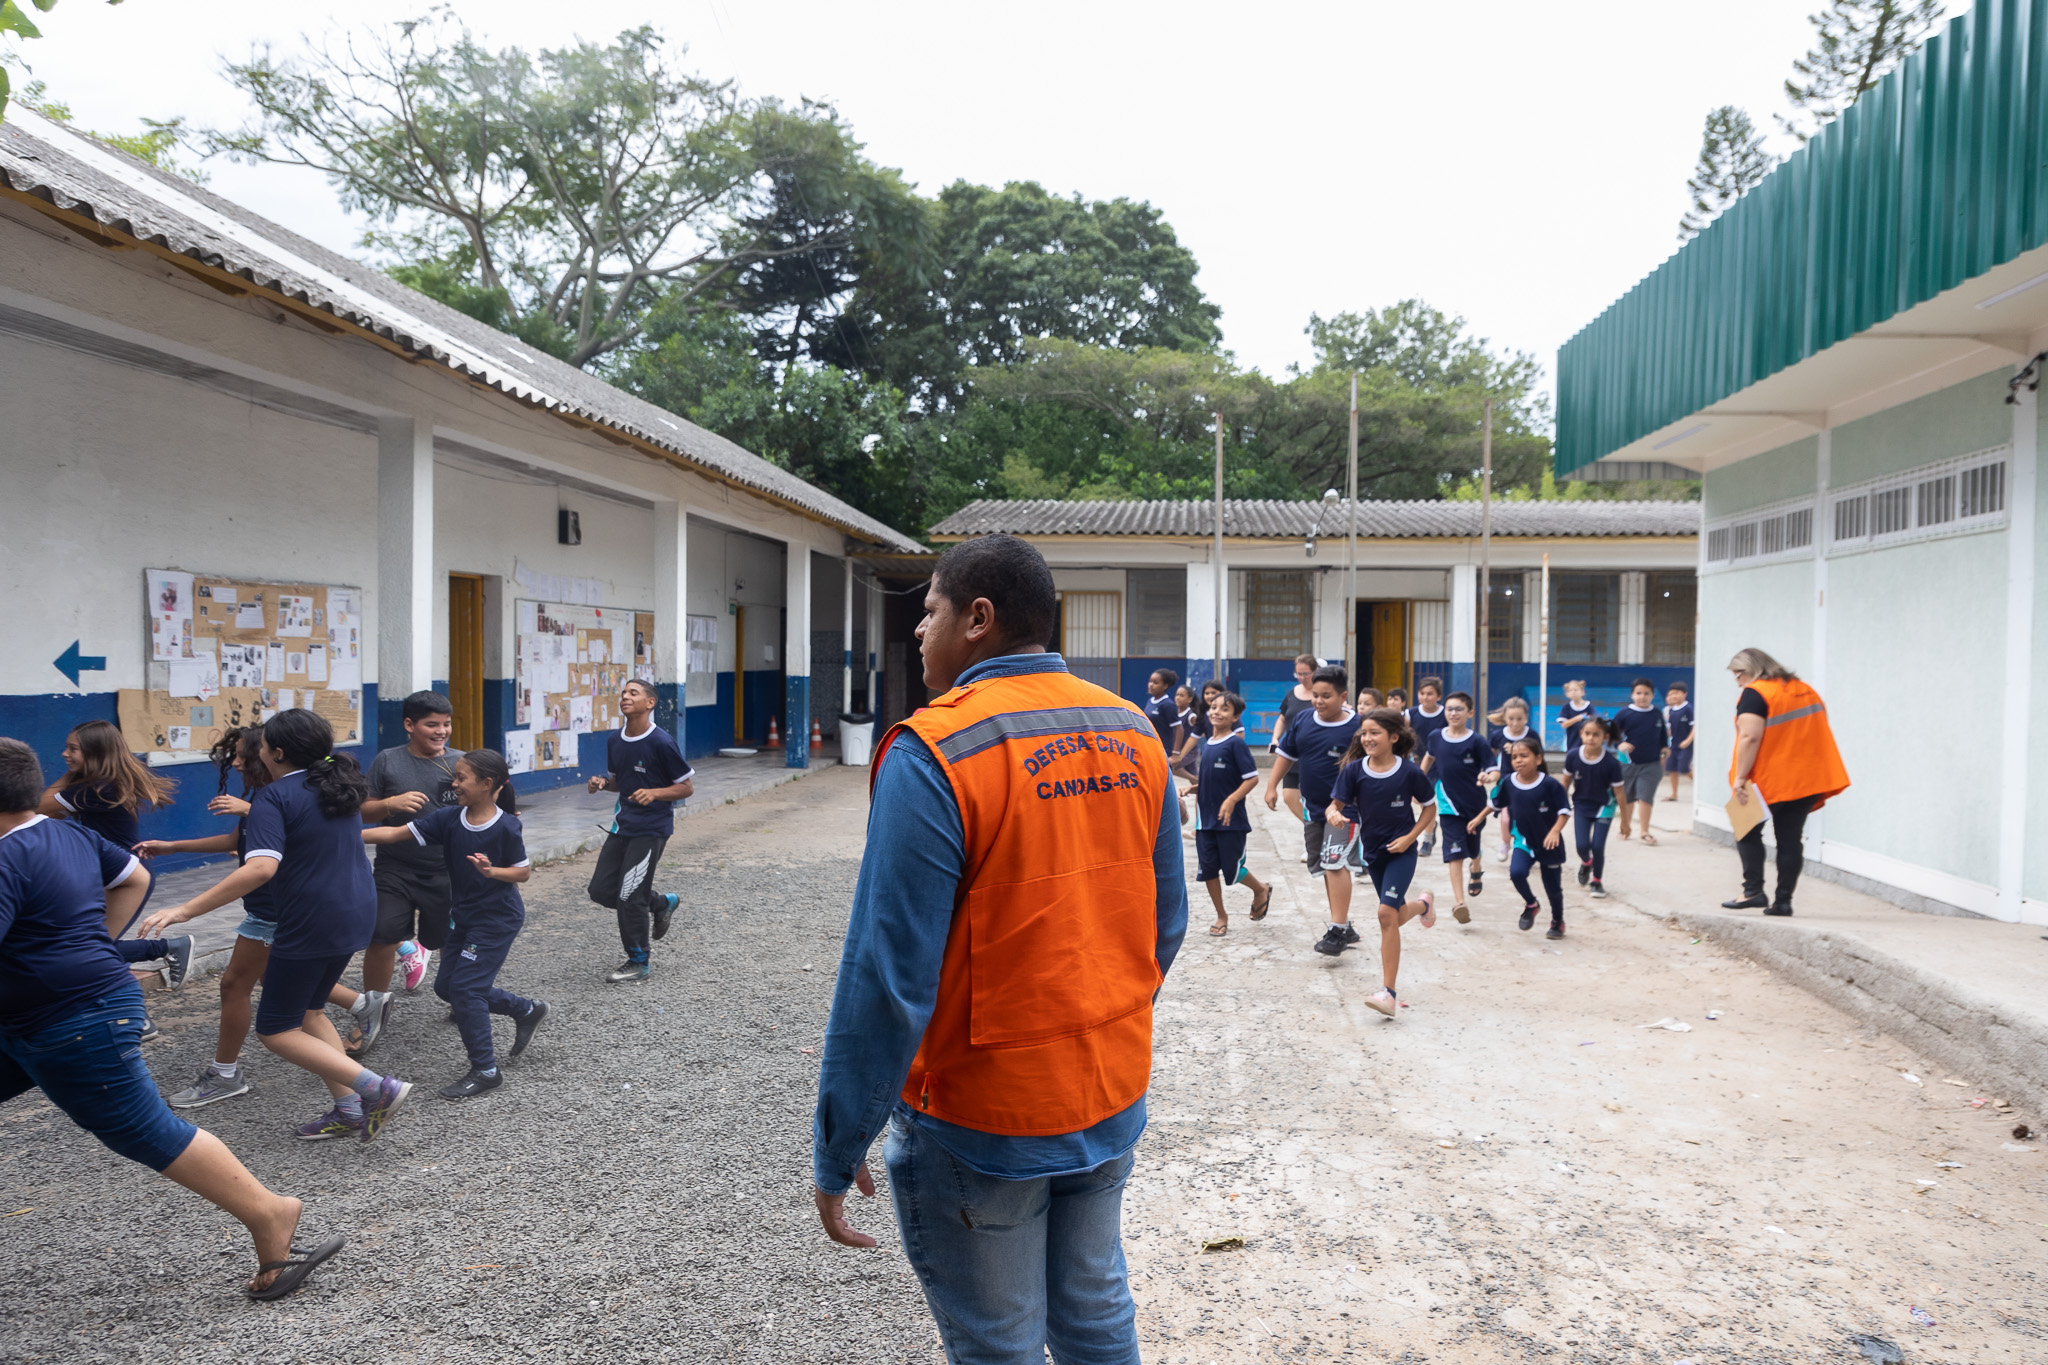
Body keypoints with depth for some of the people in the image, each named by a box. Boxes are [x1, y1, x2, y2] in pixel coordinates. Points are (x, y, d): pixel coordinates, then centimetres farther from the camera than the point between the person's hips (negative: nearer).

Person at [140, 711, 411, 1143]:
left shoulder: (274, 798, -14)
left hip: (311, 925, -8)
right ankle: (348, 1110, 18)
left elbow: (261, 868, -29)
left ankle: (377, 1089, -9)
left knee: (276, 1031, 4)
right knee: (309, 1011, 22)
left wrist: (186, 910, -28)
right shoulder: (339, 785, 10)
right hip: (357, 914, 9)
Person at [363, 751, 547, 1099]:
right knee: (446, 986, 13)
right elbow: (397, 833, -8)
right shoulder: (448, 818, -4)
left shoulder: (506, 827, -18)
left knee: (464, 987, -10)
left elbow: (523, 871, -9)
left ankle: (485, 1071, 5)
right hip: (464, 914, 8)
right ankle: (526, 1010, 31)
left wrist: (491, 871, -28)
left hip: (497, 919, -7)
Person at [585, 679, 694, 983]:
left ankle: (640, 963, 14)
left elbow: (686, 788, -10)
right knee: (601, 890, 7)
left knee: (629, 898, -5)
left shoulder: (661, 742, -15)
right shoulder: (614, 740, 5)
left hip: (652, 829, -7)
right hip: (623, 825, 7)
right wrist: (602, 783, -3)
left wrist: (653, 793, -26)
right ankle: (662, 903, 30)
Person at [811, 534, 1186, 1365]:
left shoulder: (933, 753, -21)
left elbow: (888, 977, -22)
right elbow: (1165, 921, 8)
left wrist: (838, 1150, -12)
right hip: (1113, 1098, 6)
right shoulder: (1132, 733, 0)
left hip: (983, 1123, -6)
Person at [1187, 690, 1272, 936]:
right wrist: (1193, 788, 2)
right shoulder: (1206, 744, 10)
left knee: (1232, 870, 1)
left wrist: (1232, 799, -23)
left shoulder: (1236, 743, -11)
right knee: (1207, 869, 4)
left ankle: (1261, 890, 32)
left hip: (1231, 821, -6)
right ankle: (1221, 917, 19)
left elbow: (1252, 777, -14)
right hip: (1205, 820, 6)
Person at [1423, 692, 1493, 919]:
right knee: (1455, 854, -12)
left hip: (1475, 804, 0)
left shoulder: (1476, 741, -11)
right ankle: (1459, 903, -16)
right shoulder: (1436, 738, -2)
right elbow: (1429, 757, 19)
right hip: (1449, 806, 0)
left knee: (1473, 848, 21)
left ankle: (1476, 872, 57)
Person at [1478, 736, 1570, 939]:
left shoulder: (1550, 784, -17)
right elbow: (1497, 803, 12)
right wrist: (1479, 818, 15)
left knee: (1553, 887, 8)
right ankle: (1530, 905, 7)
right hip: (1524, 841, 2)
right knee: (1516, 872, -23)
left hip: (1549, 844, -2)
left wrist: (1555, 831, -27)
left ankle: (1558, 922, 36)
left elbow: (1564, 811, -13)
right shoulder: (1509, 783, -5)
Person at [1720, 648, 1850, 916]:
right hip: (1807, 779, 7)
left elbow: (1749, 737, -20)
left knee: (1748, 832, 7)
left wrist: (1740, 777, -19)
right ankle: (1783, 900, 7)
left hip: (1768, 782, -6)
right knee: (1790, 838, 8)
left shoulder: (1754, 694, -11)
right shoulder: (1806, 691, 15)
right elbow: (1817, 733, 18)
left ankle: (1753, 891, -2)